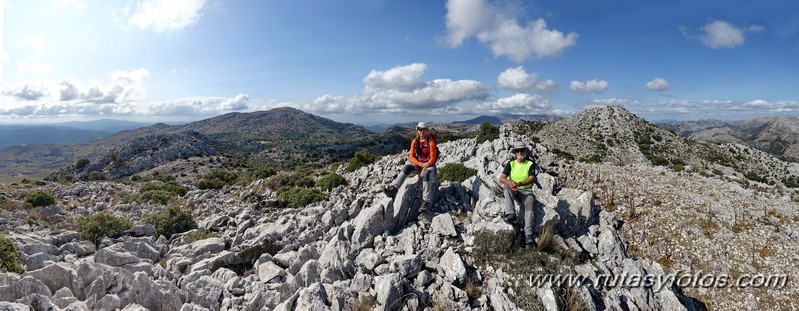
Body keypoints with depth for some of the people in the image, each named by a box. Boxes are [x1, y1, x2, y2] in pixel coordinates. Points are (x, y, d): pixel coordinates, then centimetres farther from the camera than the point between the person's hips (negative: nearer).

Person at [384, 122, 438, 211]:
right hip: (418, 164, 4)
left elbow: (433, 158, -11)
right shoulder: (414, 142, 2)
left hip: (429, 165, -3)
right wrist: (421, 164, -17)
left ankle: (426, 201, -35)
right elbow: (411, 156, -1)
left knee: (426, 174, -37)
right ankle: (393, 188, -38)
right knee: (407, 167, -27)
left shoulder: (431, 141, -8)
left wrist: (426, 166, -25)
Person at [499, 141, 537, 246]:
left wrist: (518, 183, -32)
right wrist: (510, 182, -29)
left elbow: (532, 179, -14)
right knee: (506, 186, -31)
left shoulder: (530, 164, 2)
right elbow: (501, 178, -6)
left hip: (526, 191, -1)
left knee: (529, 203, -31)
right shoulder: (511, 164, 5)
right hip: (513, 191, 1)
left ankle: (528, 234, -40)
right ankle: (511, 214, -43)